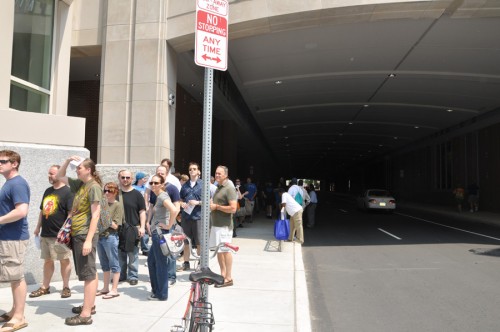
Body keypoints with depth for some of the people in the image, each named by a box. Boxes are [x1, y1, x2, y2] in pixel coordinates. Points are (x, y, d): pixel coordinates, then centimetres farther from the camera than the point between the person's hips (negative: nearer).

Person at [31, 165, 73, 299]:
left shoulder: (67, 192, -9)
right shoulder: (48, 191, 15)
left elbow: (71, 213, -15)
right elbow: (42, 211, 21)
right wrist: (38, 227, 17)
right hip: (45, 234, 7)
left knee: (64, 260, 2)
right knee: (47, 260, 14)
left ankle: (66, 287, 12)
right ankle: (45, 287, 23)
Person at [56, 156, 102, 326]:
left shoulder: (94, 187, -13)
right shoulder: (80, 184, 11)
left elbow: (95, 215, -18)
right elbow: (59, 176, 25)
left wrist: (89, 240, -22)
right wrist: (68, 160, 8)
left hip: (85, 235, -8)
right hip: (77, 234, 8)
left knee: (88, 274, -4)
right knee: (90, 272, 15)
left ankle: (86, 314, 0)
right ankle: (89, 306, 26)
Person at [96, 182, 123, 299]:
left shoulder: (118, 205, -6)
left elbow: (115, 225, -11)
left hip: (110, 236, -7)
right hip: (100, 236, 7)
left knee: (114, 264, 2)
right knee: (104, 264, 15)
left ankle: (114, 290, 7)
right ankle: (105, 288, 25)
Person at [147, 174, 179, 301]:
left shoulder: (162, 196, -14)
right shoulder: (158, 196, 14)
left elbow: (174, 210, -31)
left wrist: (169, 226, -21)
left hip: (160, 233, -10)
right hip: (156, 233, 10)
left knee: (161, 264, 0)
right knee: (151, 261, 19)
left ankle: (162, 295, 12)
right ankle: (156, 290, 32)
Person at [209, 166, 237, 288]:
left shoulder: (229, 188, -12)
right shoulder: (218, 187, 17)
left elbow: (233, 208, -21)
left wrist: (216, 206, -15)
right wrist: (211, 205, 9)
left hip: (224, 225, -9)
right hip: (215, 224, 9)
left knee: (225, 250, -4)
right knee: (218, 250, 14)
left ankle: (228, 278, 5)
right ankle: (223, 275, 25)